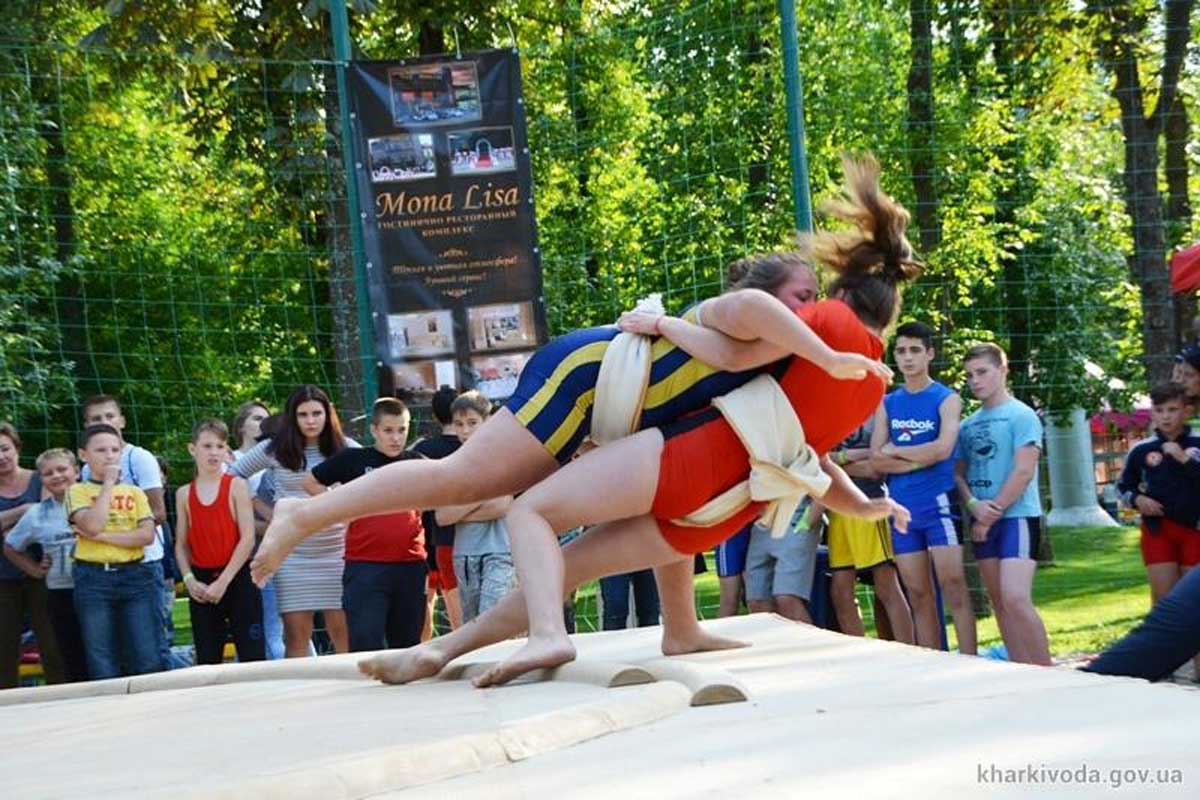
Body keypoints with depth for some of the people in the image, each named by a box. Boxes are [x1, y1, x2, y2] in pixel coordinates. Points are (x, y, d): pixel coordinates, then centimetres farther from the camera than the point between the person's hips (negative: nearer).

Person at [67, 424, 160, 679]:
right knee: (102, 666, 1)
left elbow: (147, 535, -3)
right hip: (94, 579, -1)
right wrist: (108, 483, -7)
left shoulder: (134, 492, 11)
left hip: (136, 575, 2)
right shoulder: (77, 491, 5)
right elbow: (93, 525, -14)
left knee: (147, 660, -3)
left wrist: (102, 536, -11)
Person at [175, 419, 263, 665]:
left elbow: (248, 538, -8)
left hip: (237, 578, -3)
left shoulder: (236, 486, -2)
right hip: (202, 583, 3)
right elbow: (181, 545, 9)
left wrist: (224, 581, -12)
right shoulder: (184, 494, 8)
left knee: (252, 654, -6)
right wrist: (189, 580, -7)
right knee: (207, 659, 7)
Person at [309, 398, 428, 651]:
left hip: (410, 564, 3)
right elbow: (310, 481, 10)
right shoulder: (354, 459, 2)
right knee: (366, 643, -8)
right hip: (365, 565, -3)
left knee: (407, 642, 10)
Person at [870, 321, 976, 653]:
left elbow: (942, 449, -15)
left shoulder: (946, 399, 0)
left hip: (938, 502, -4)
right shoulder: (887, 403, 11)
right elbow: (877, 461, 2)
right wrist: (921, 460, -10)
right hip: (902, 507, 4)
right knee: (918, 595, 6)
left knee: (953, 585, -10)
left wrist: (896, 451, -4)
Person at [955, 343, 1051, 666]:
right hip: (984, 522, 7)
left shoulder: (1021, 415, -5)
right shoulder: (968, 425, 13)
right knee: (1000, 604, 7)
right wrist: (974, 505, -9)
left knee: (1016, 599, -19)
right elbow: (959, 473, 12)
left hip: (1017, 516, -7)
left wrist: (991, 514, -12)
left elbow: (1023, 472, -13)